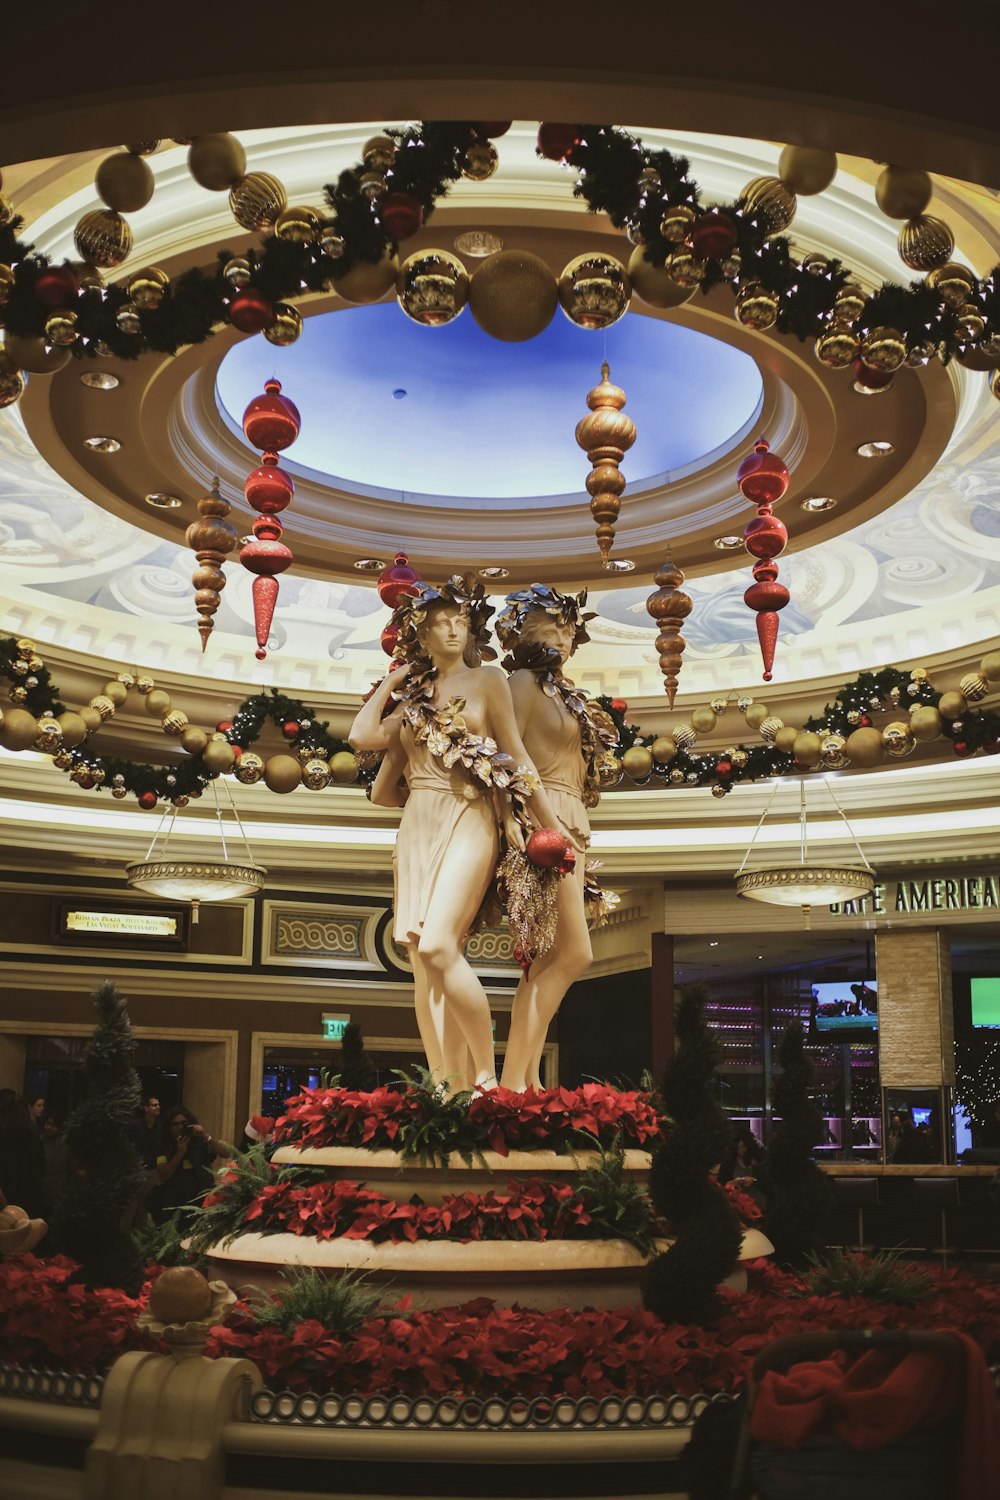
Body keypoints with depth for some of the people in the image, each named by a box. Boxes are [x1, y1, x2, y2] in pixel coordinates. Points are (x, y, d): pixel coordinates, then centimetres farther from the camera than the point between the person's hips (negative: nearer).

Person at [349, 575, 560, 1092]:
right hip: (416, 830, 5)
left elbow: (516, 758, 3)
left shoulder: (486, 680, 5)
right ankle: (447, 1085, 3)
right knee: (421, 959, -1)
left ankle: (485, 1076, -11)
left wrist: (551, 825, 0)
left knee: (439, 947, -22)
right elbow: (364, 736, 4)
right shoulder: (413, 694, 17)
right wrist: (392, 681, 15)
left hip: (467, 825, -5)